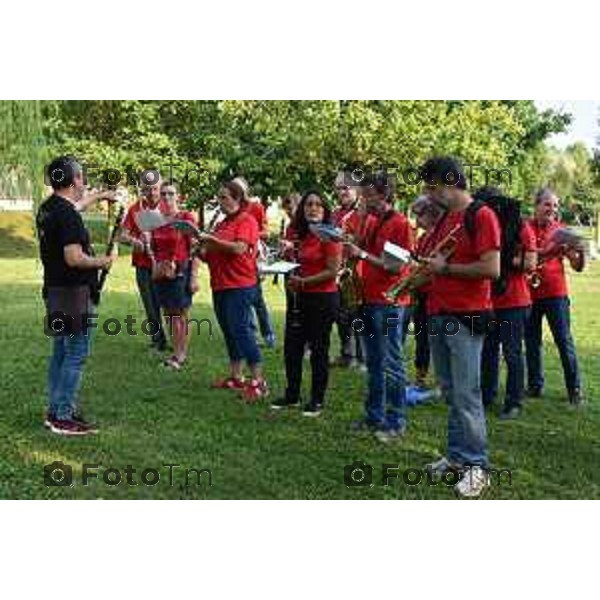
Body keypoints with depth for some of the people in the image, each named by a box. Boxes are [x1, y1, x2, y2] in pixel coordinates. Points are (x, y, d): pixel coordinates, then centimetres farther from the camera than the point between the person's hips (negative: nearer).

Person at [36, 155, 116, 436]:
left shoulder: (47, 209, 10)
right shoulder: (68, 215, -20)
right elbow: (74, 258, -26)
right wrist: (102, 261, -10)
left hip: (54, 290, 10)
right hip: (74, 294, -10)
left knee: (60, 351, 16)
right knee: (76, 354, -4)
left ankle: (55, 410, 23)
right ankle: (63, 417, -1)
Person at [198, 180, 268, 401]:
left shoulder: (247, 221, -7)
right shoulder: (222, 224, 17)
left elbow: (239, 248, -21)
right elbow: (213, 253, 22)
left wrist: (211, 239, -19)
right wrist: (203, 251, 1)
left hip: (239, 286, -9)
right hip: (220, 285, 9)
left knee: (242, 331, -10)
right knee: (229, 333, 13)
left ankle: (258, 381, -7)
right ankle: (235, 377, 23)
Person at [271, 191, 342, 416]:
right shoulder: (300, 236, 11)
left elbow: (332, 272, -16)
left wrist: (303, 281, -18)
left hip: (322, 298, -7)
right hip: (298, 297, 8)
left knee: (318, 349, 3)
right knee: (292, 346, 11)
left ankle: (317, 400, 15)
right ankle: (292, 395, 25)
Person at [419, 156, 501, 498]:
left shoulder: (482, 216, -10)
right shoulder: (444, 219, 15)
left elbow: (492, 269, -19)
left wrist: (446, 268, -13)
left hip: (467, 316, -8)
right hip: (438, 314, 8)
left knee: (466, 395, -5)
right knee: (450, 392, 13)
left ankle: (476, 466, 3)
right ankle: (457, 455, 22)